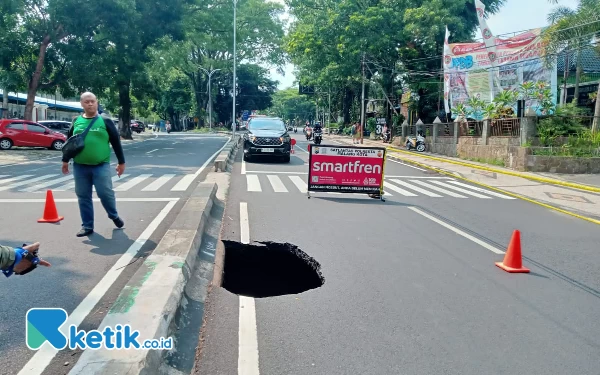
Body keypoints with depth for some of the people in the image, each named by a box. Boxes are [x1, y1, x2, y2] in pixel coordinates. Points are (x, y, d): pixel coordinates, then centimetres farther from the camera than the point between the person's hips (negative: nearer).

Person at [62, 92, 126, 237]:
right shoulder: (76, 122, 8)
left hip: (101, 166, -3)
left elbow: (116, 142, 0)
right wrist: (65, 160, 18)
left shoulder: (105, 121, -2)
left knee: (105, 193, -6)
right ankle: (87, 226, 18)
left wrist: (121, 162, 0)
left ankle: (114, 216, 23)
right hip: (80, 167, 4)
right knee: (83, 197, 7)